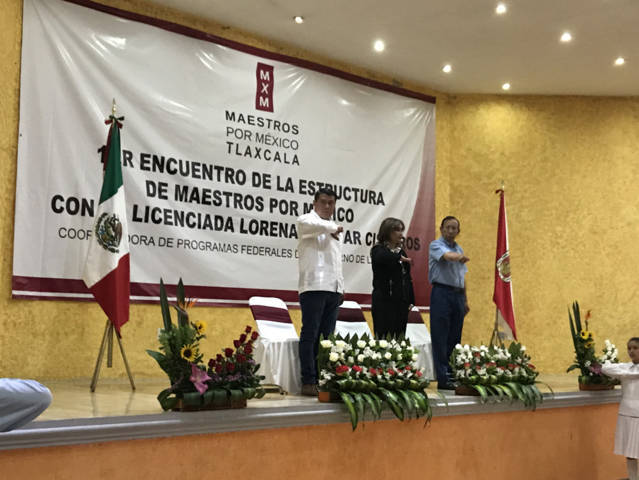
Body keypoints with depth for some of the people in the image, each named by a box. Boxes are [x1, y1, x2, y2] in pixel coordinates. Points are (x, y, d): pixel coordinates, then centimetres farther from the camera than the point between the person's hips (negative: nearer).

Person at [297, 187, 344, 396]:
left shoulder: (333, 228, 25)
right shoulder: (307, 220, 2)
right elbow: (309, 226, -25)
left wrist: (341, 286, 19)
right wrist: (334, 227, -11)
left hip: (333, 289, 7)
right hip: (313, 286, -7)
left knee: (327, 336, 6)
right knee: (310, 335, -8)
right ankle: (308, 382, -8)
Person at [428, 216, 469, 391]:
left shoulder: (459, 249, 19)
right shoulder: (436, 245, -5)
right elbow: (448, 256, -28)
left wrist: (465, 299, 20)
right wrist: (459, 256, -49)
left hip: (458, 295, 7)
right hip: (442, 293, -7)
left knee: (455, 339, 9)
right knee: (441, 339, -6)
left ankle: (453, 375, 14)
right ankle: (443, 379, -5)